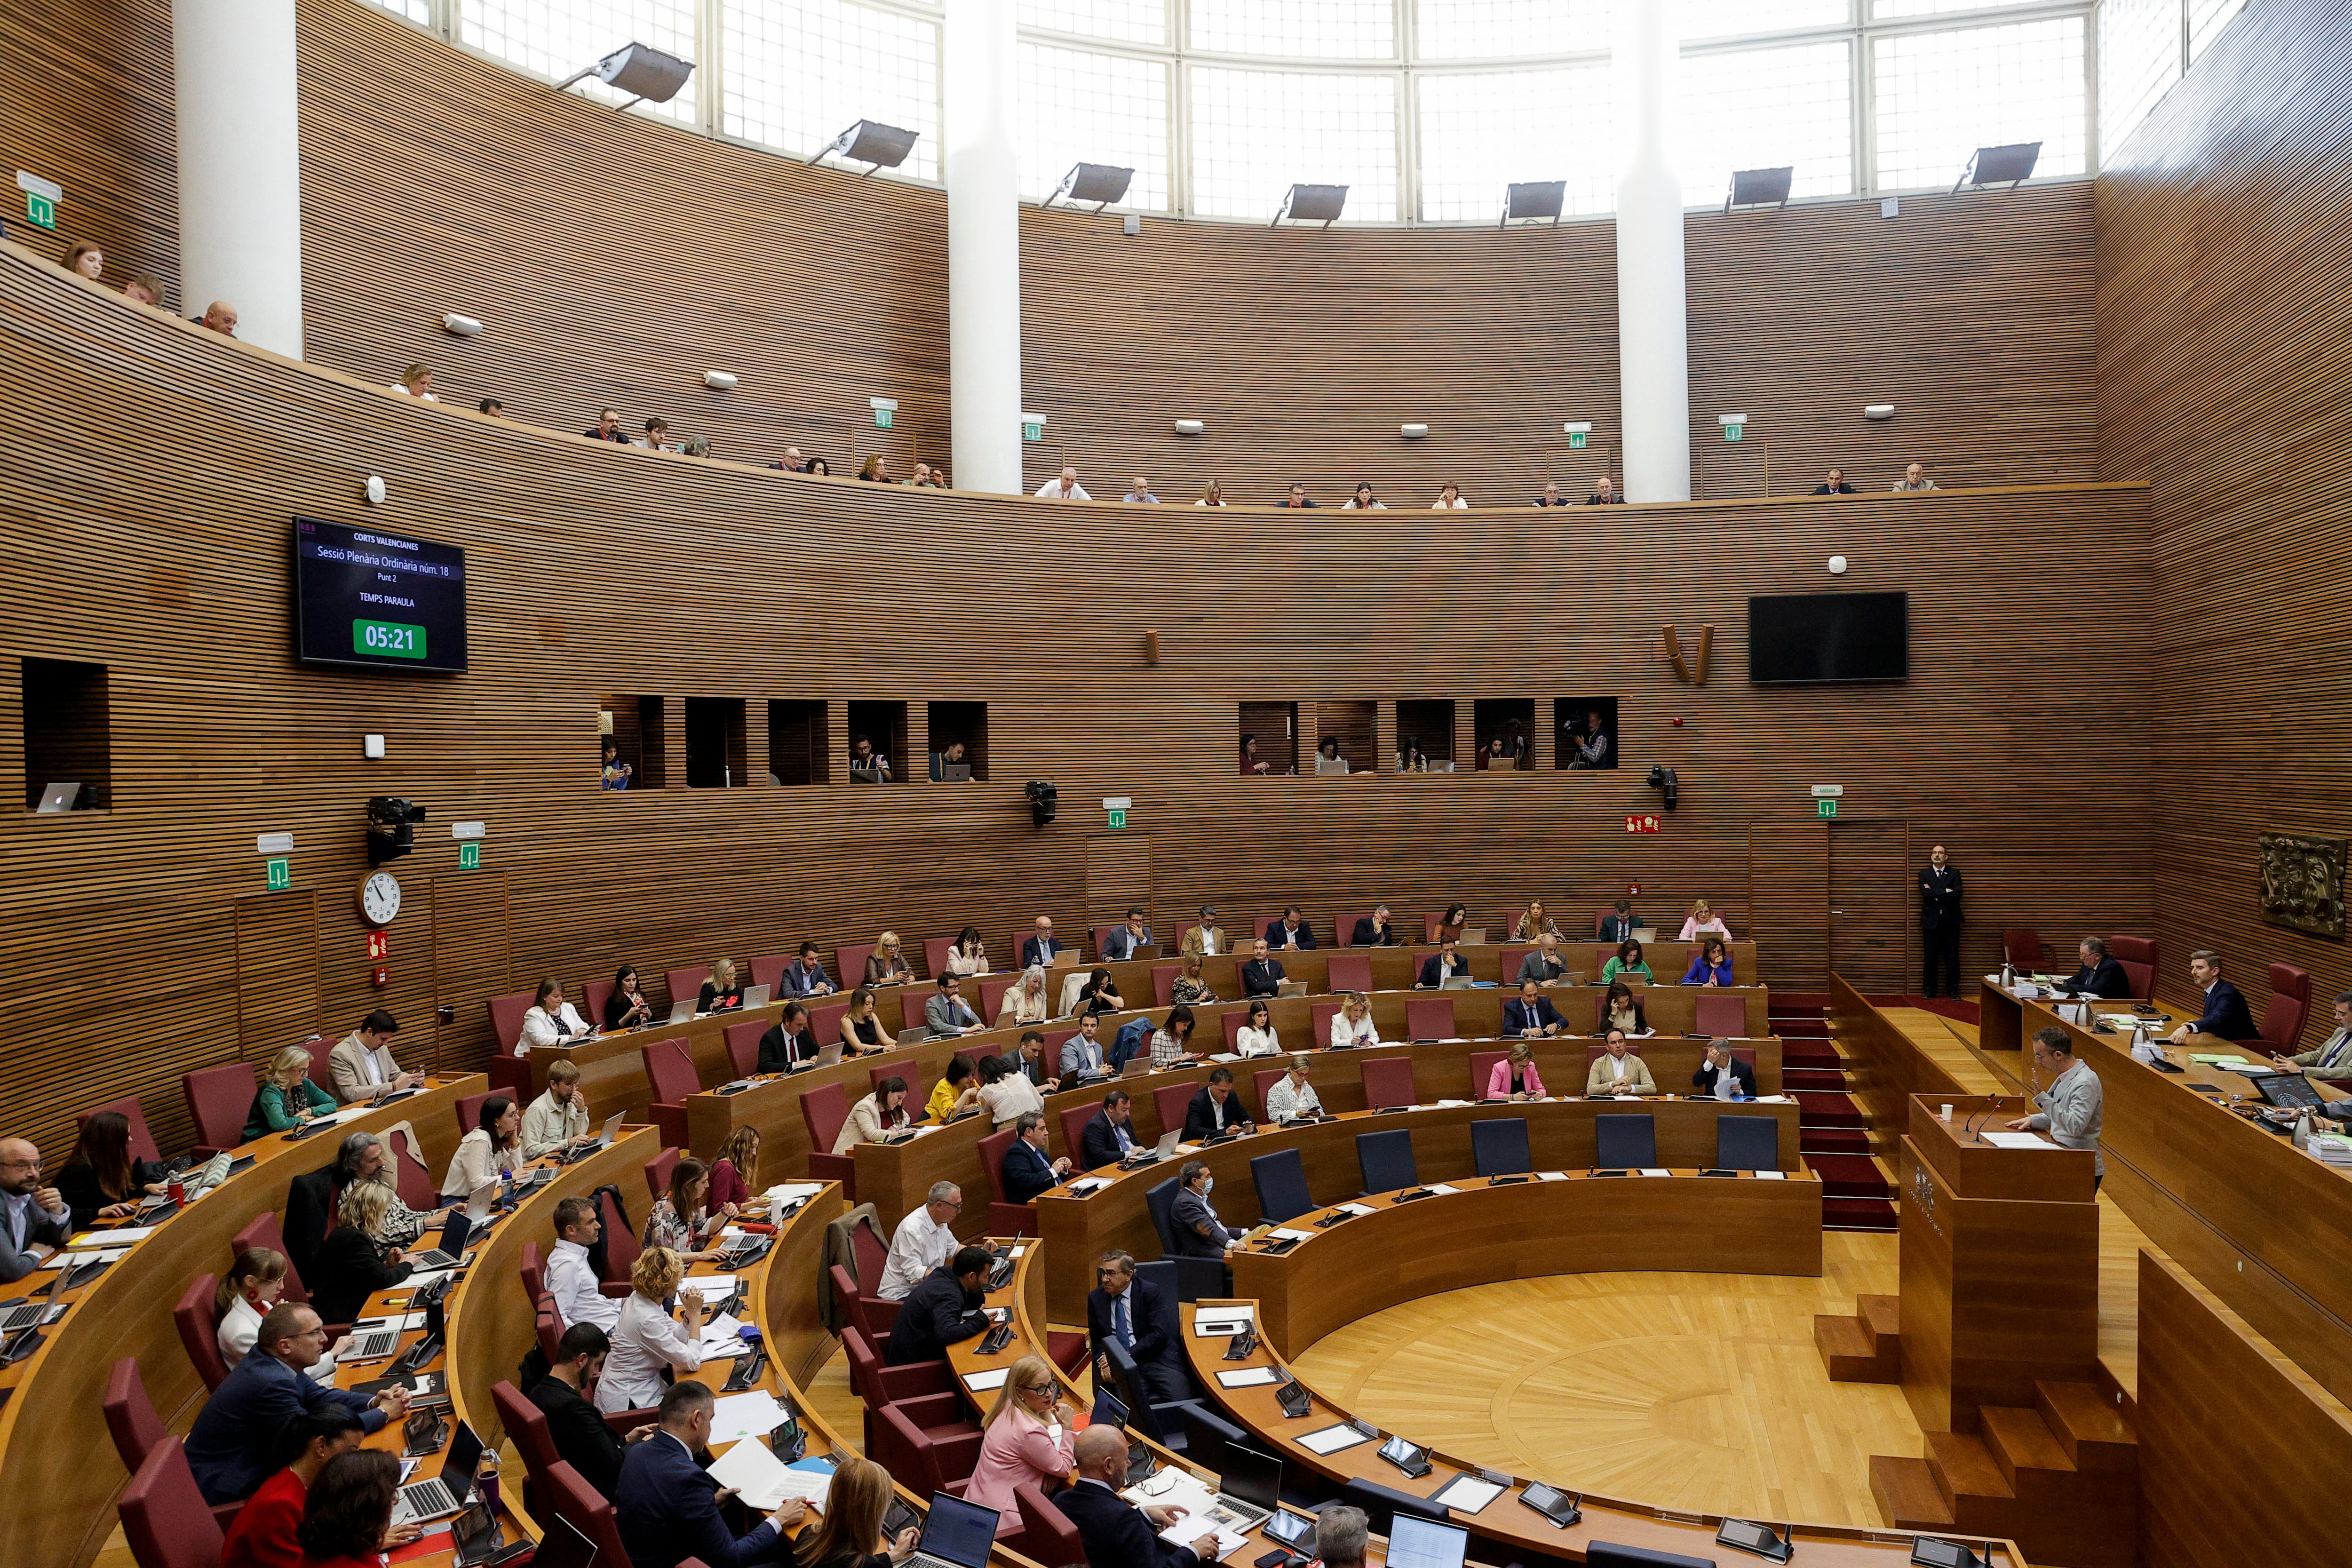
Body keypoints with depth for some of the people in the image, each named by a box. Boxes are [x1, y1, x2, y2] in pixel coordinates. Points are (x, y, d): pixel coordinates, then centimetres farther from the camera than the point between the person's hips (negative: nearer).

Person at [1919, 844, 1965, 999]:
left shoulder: (1954, 873, 6)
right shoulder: (1924, 874, 7)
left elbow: (1958, 894, -10)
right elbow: (1926, 893, -10)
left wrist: (1935, 894, -10)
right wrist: (1946, 891, -12)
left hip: (1950, 921, 0)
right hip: (1931, 921, 0)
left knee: (1952, 957, 2)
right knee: (1930, 958, 3)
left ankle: (1953, 990, 11)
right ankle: (1929, 990, 9)